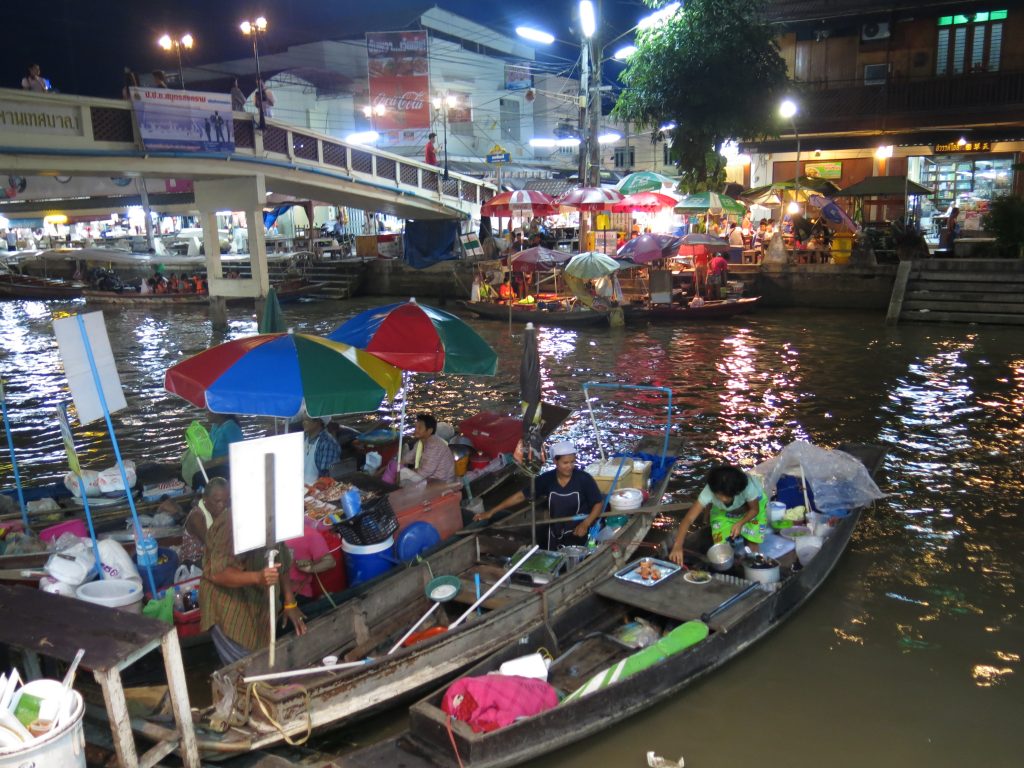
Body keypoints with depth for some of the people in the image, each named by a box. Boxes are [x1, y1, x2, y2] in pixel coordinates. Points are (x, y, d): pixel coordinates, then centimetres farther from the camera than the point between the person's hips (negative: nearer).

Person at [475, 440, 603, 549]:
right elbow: (521, 496, -7)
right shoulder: (547, 479, -11)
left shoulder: (584, 479, -17)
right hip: (555, 535, 3)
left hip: (578, 535, -3)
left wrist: (585, 524, -24)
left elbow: (599, 503, -8)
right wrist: (491, 512, -9)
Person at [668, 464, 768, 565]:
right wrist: (677, 546, -56)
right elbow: (688, 519, -44)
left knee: (752, 549, -10)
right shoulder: (709, 491, -41)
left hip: (752, 504, -1)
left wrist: (740, 523, -39)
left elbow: (755, 509, -21)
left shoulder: (748, 487, -42)